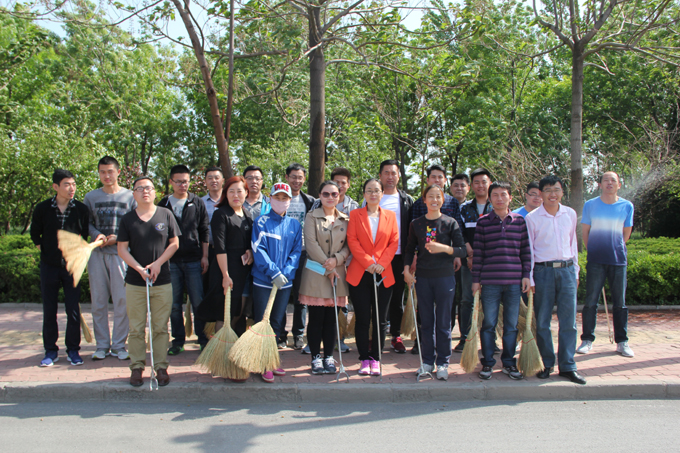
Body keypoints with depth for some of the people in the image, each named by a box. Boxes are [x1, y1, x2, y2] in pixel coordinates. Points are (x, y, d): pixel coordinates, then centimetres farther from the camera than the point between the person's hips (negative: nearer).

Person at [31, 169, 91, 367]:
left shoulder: (81, 209, -3)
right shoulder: (42, 208, -2)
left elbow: (86, 234, 8)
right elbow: (35, 234, 10)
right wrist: (44, 250, 5)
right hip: (49, 266, 1)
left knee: (73, 310, 3)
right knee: (49, 310, 6)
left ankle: (73, 350, 15)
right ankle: (50, 351, 18)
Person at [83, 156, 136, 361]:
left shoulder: (129, 196, 5)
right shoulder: (90, 197, 12)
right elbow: (86, 223, 11)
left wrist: (118, 237, -10)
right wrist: (97, 235, -9)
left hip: (121, 253, -2)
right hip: (97, 253, 2)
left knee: (122, 300, -3)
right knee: (98, 301, 5)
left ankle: (119, 344, 7)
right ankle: (102, 345, 14)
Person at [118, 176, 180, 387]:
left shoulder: (166, 215, 4)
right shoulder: (127, 219, 4)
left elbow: (174, 243, 5)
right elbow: (122, 249, 2)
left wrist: (158, 263, -7)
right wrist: (139, 268, -11)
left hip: (162, 282, 0)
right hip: (135, 282, 0)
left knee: (161, 328, 5)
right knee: (136, 328, 5)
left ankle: (161, 367, 14)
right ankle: (137, 367, 16)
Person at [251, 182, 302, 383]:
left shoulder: (294, 225, 7)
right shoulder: (261, 222, -3)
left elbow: (297, 251, 3)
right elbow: (258, 250, -10)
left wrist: (285, 272, -11)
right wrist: (274, 273, -18)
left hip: (285, 282, 3)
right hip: (263, 281, -3)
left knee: (277, 322, 10)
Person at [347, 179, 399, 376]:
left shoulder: (390, 216, 11)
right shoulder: (355, 215, 6)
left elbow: (394, 242, 5)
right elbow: (352, 241, -2)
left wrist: (382, 263, -9)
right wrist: (368, 263, -12)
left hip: (384, 275, 1)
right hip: (359, 274, -1)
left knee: (380, 320, 4)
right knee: (362, 319, 1)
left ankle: (375, 359, 14)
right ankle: (364, 359, 11)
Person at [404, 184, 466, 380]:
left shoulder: (450, 223, 0)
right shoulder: (416, 224, 7)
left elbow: (463, 250, -4)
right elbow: (410, 249, 13)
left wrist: (445, 248, -21)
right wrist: (406, 270, 1)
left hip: (444, 276, -2)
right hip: (423, 277, 2)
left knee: (443, 322, 2)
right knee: (426, 321, 7)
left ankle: (443, 363, 12)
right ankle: (427, 361, 17)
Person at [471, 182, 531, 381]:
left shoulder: (519, 221, 7)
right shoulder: (483, 222, 3)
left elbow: (526, 250, 9)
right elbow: (478, 252, 2)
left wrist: (526, 275, 3)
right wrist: (476, 279, 1)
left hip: (514, 281, 2)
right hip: (490, 282, -1)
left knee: (511, 324, 8)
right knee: (488, 323, 4)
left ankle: (509, 362, 21)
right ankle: (487, 363, 16)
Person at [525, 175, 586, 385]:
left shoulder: (570, 214, 8)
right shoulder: (532, 217, -2)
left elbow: (573, 243, 17)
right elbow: (528, 250, -1)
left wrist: (575, 271, 16)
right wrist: (529, 279, -5)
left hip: (567, 270, 3)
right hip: (543, 271, -2)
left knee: (568, 320, 2)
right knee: (542, 321, 3)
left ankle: (567, 366, 10)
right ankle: (546, 364, 16)